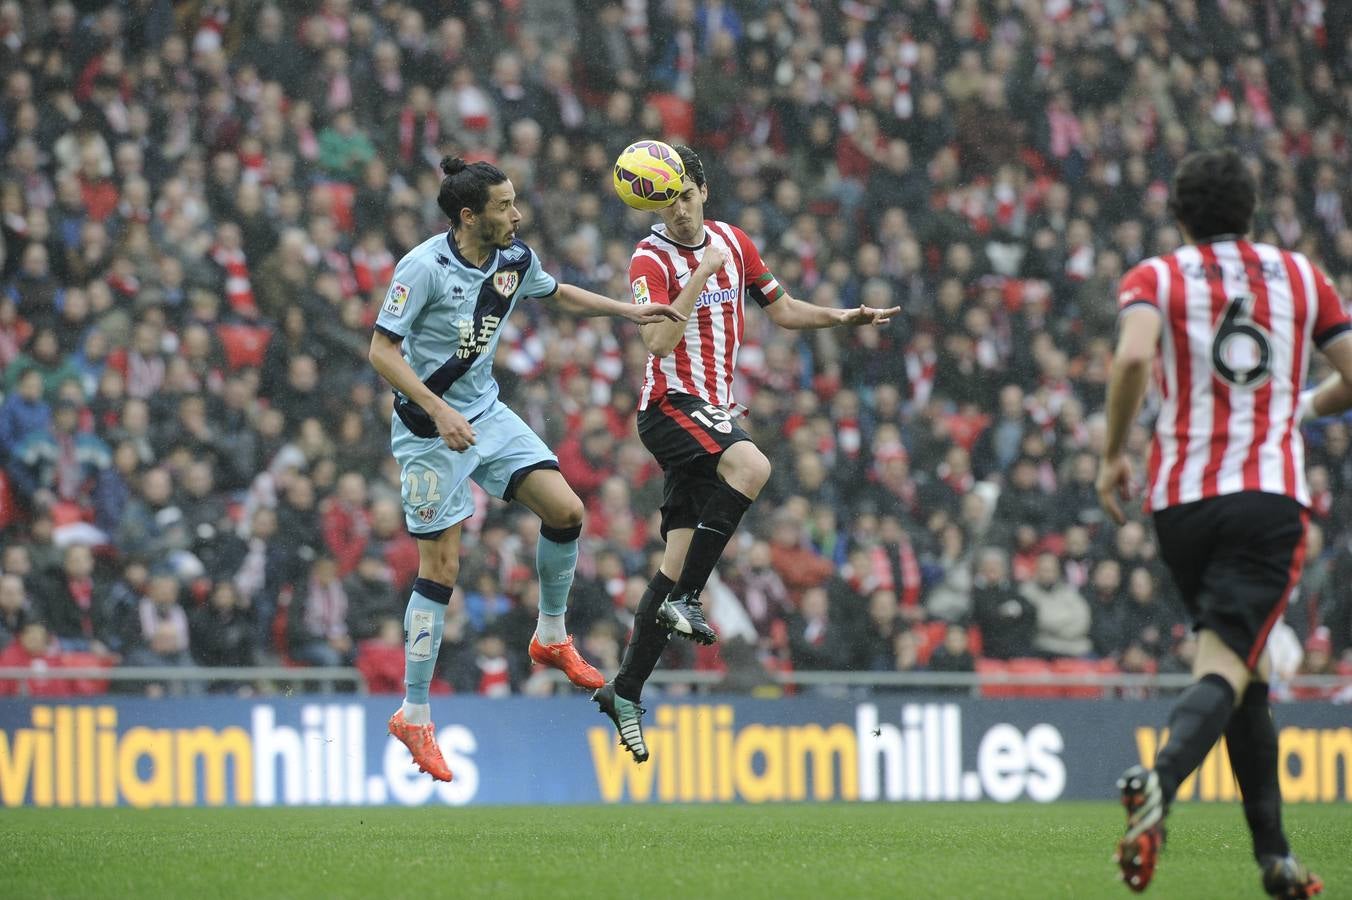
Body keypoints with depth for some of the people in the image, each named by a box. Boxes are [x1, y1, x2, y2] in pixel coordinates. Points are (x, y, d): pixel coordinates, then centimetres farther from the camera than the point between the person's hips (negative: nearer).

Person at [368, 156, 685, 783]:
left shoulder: (516, 259, -1)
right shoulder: (423, 268, -22)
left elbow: (559, 294, 22)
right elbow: (381, 352, -20)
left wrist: (629, 311, 15)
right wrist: (438, 410, -29)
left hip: (487, 414, 6)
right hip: (429, 428, -6)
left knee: (565, 509, -7)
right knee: (440, 567, -6)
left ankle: (551, 638, 16)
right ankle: (414, 714, 3)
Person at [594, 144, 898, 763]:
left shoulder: (732, 242, 10)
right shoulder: (651, 260, -10)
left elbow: (781, 310, 20)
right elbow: (659, 341, -24)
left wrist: (841, 317, 6)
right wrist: (700, 274, -25)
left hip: (715, 410, 6)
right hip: (671, 405, -6)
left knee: (680, 556, 1)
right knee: (751, 465, -34)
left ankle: (625, 690, 7)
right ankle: (685, 599, -26)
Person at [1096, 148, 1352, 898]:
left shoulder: (1155, 278, 5)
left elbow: (1132, 357, -16)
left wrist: (1113, 455, -5)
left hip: (1181, 498, 2)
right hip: (1271, 495, -2)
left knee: (1244, 671, 17)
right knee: (1227, 668, -12)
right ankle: (1159, 783, -43)